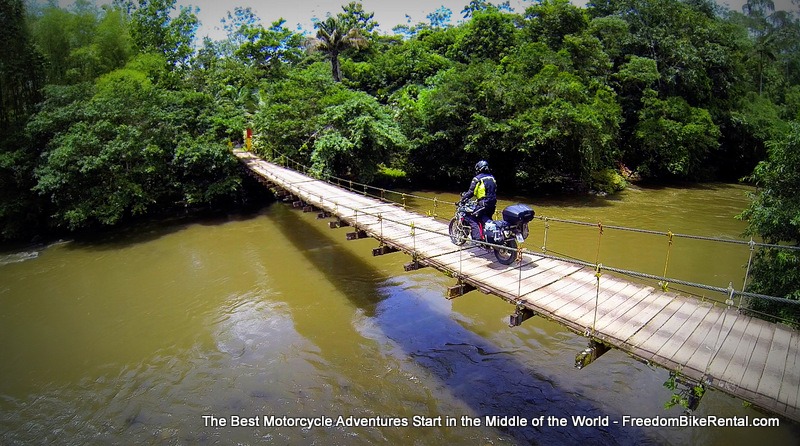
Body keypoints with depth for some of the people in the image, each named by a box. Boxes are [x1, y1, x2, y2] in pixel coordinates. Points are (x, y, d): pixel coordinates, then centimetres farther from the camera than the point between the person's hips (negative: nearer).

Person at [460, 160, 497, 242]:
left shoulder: (477, 179, -9)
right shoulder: (492, 177, 13)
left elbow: (471, 192, -10)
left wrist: (463, 198, 3)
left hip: (483, 204, -7)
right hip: (493, 203, 8)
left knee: (471, 218, -1)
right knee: (487, 219, 24)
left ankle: (477, 237, -12)